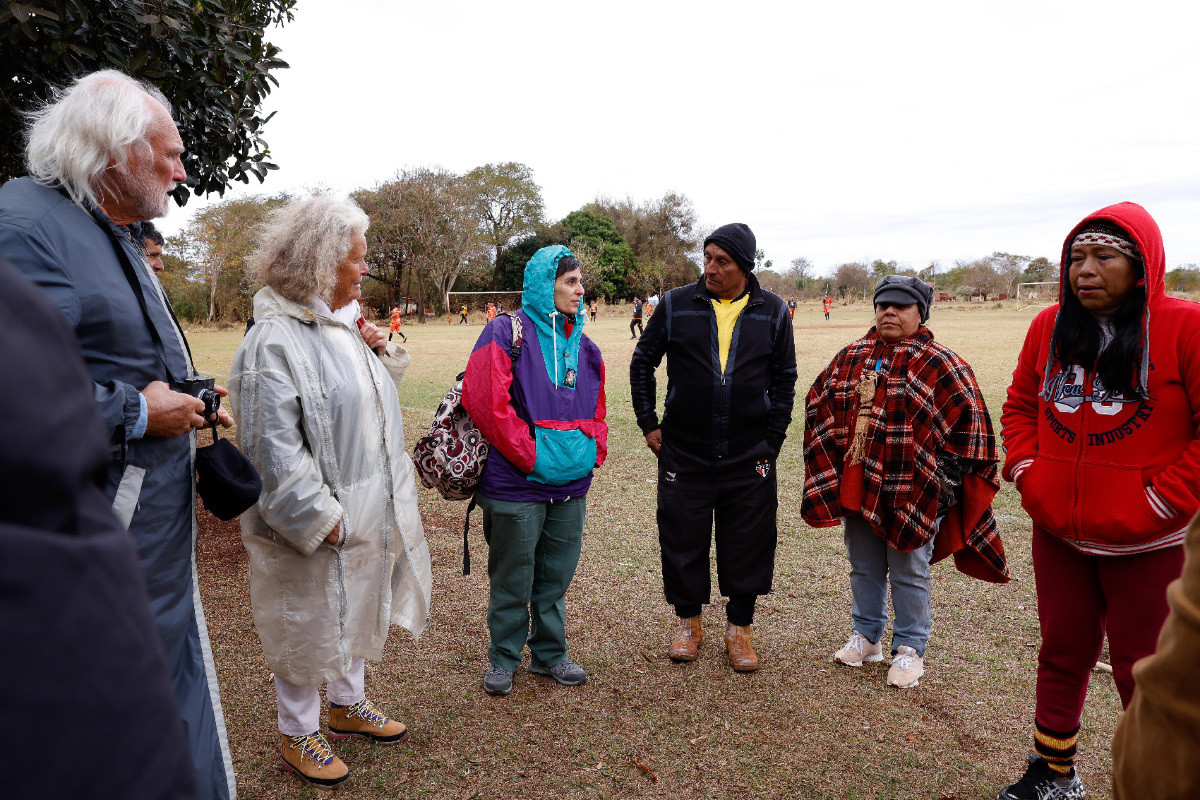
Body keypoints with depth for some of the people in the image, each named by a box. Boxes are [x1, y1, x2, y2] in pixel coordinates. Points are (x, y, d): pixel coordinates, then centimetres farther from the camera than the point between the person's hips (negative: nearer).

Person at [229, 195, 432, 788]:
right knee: (310, 623, 10)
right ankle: (297, 735, 32)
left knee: (359, 607, 22)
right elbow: (274, 449, -23)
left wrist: (384, 354, -1)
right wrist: (322, 520, -21)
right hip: (318, 523, -8)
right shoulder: (273, 342, -21)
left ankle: (348, 703, 44)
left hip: (371, 511, 8)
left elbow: (374, 403, 19)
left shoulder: (345, 324, 6)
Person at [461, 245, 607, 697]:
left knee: (556, 576, 17)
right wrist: (530, 456, -16)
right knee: (511, 579, 9)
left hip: (571, 487, 6)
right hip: (517, 485, -6)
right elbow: (486, 401, -19)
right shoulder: (507, 334, -9)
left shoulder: (584, 347, 12)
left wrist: (593, 451, 4)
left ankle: (549, 654, 35)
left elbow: (596, 410, 20)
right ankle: (503, 658, 29)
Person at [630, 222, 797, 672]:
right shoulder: (676, 305, -1)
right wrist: (648, 424, 3)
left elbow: (784, 379, 9)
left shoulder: (772, 312, 2)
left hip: (749, 455, 1)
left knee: (748, 542, 7)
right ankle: (689, 623, 29)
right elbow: (642, 362, 8)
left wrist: (772, 440, 4)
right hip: (683, 450, 0)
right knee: (683, 538, 8)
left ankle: (739, 629, 26)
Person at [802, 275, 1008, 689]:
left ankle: (909, 649, 25)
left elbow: (969, 418, -7)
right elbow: (818, 403, 17)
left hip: (912, 492, -5)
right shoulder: (850, 357, 8)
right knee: (864, 569, 17)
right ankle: (866, 638, 35)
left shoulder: (938, 362, -7)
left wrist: (942, 472, -6)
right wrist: (833, 460, 12)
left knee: (909, 574, 8)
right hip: (858, 487, 5)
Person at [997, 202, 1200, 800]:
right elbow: (1020, 406, 13)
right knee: (1062, 653, 18)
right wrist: (1027, 473, 1)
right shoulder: (1050, 327, 3)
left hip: (1146, 546, -4)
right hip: (1057, 533, 5)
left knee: (1144, 672, 9)